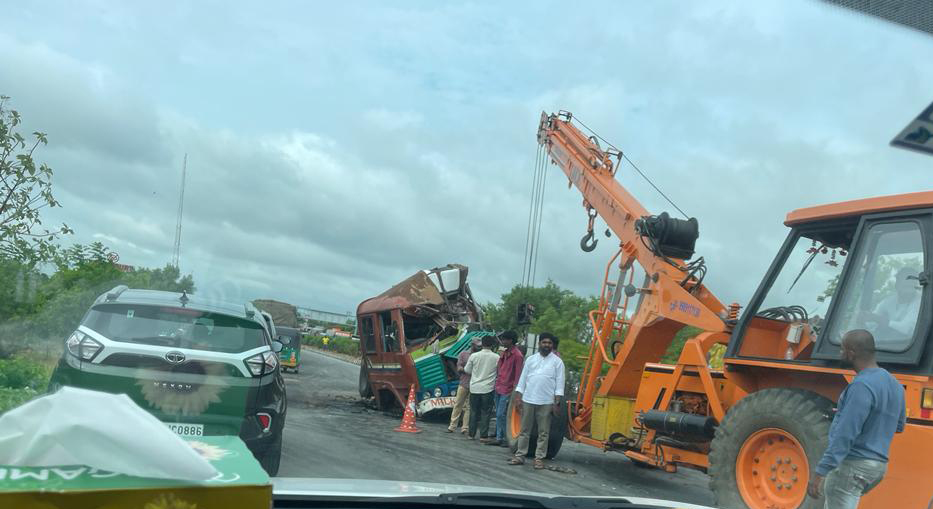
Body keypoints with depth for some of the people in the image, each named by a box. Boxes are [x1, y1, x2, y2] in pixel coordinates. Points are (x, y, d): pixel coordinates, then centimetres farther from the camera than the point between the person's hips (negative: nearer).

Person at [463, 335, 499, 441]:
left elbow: (467, 370, 5)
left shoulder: (474, 356, -5)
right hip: (488, 388, -2)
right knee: (485, 413, 5)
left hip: (474, 388, 2)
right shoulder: (496, 357, -8)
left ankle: (471, 433, 17)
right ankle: (483, 435, 5)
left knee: (474, 412, 12)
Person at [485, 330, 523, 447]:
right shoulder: (504, 353, 15)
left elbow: (518, 375, -13)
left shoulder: (517, 356, -12)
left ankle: (507, 438, 2)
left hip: (507, 390, -8)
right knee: (498, 415, 11)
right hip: (498, 389, 8)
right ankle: (499, 438, 16)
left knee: (501, 415, -8)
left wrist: (513, 391, -15)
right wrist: (496, 385, 16)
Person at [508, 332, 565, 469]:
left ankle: (539, 458, 9)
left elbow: (559, 383, -1)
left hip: (546, 402, -2)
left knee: (543, 432, 3)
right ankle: (520, 455, 15)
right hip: (528, 400, 2)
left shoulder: (557, 361, 2)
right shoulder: (531, 359, 10)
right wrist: (518, 397, 3)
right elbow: (523, 379, 9)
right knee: (525, 430, 8)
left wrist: (557, 402, -7)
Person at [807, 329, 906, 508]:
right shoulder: (894, 384, 9)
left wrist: (820, 472, -25)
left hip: (852, 466, -9)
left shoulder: (862, 386, -20)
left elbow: (845, 434, -25)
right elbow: (899, 426, 23)